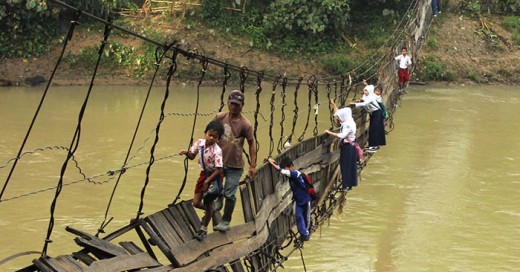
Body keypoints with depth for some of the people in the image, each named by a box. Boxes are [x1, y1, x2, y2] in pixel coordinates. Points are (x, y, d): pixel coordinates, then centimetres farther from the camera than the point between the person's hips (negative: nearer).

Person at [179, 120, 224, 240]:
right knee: (196, 203, 4)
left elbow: (218, 170, -24)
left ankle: (204, 229, 25)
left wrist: (207, 181, -21)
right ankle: (209, 211, 38)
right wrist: (186, 153, -18)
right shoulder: (199, 143, -10)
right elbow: (192, 156, 4)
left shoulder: (217, 151, -27)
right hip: (204, 173, 5)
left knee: (208, 203, 6)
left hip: (214, 176, -5)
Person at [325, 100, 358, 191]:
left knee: (346, 165, -4)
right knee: (350, 165, 15)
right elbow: (338, 113, 19)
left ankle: (347, 185, 1)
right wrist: (333, 104, 21)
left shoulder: (348, 125, -23)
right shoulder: (347, 122, 5)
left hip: (348, 146, -10)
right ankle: (351, 182, 24)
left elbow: (342, 135, -33)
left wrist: (330, 132, -28)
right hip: (350, 145, 10)